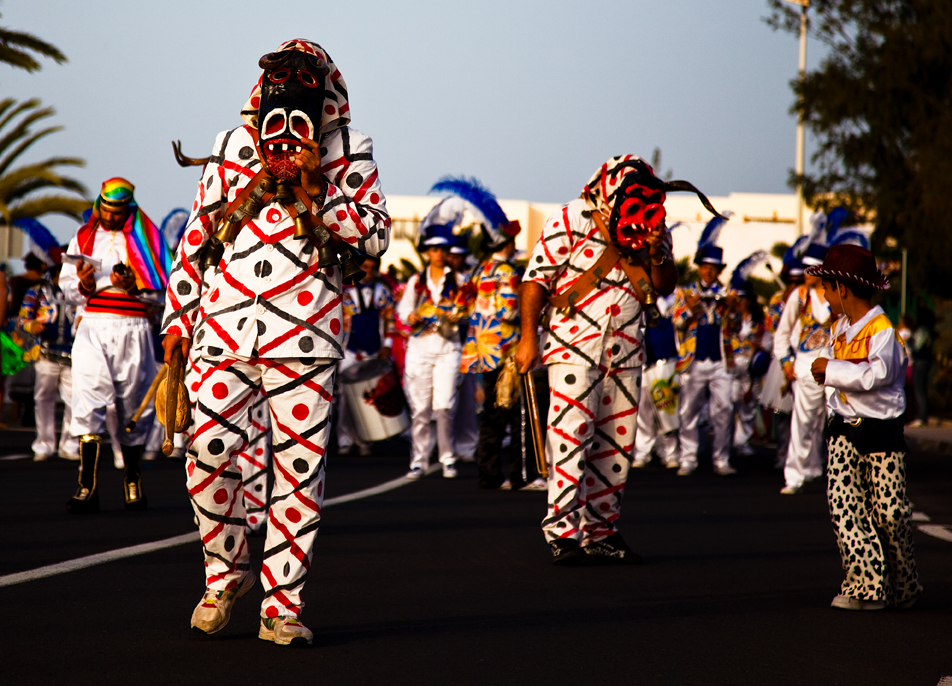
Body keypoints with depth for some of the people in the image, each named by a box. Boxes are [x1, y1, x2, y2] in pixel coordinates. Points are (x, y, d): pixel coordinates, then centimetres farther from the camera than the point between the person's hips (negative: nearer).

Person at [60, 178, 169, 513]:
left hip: (133, 330, -1)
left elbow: (162, 290, 4)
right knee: (88, 401, -13)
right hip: (92, 327, 1)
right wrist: (85, 286, -8)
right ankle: (87, 488, -17)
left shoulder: (147, 239, 6)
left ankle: (132, 482, 23)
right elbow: (66, 285, 14)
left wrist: (133, 287, -13)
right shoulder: (84, 237, 14)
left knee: (133, 405, 5)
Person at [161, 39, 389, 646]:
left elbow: (377, 235, 0)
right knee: (210, 454, -5)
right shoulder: (231, 147, 16)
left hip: (305, 328, -2)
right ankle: (226, 571, 19)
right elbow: (196, 238, 18)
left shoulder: (347, 151, 9)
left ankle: (283, 605, 6)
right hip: (223, 319, 2)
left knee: (300, 466, -3)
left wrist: (313, 193, -10)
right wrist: (177, 318, 14)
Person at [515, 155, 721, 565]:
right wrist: (528, 337, -11)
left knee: (616, 442, 7)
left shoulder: (652, 229, 7)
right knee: (571, 435, -13)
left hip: (626, 349, 6)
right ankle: (562, 532, -13)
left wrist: (657, 257, -9)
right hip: (574, 346, -5)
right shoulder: (570, 221, -8)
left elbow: (665, 287, 12)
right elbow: (535, 280, -6)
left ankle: (601, 532, 16)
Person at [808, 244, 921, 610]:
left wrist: (832, 370, -21)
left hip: (881, 431, -6)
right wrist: (824, 369, 5)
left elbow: (876, 374, -27)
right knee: (843, 504, -8)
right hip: (844, 429, 6)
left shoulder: (882, 330, -13)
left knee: (889, 511, -2)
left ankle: (904, 584, 18)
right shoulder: (839, 329, 10)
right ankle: (866, 585, -8)